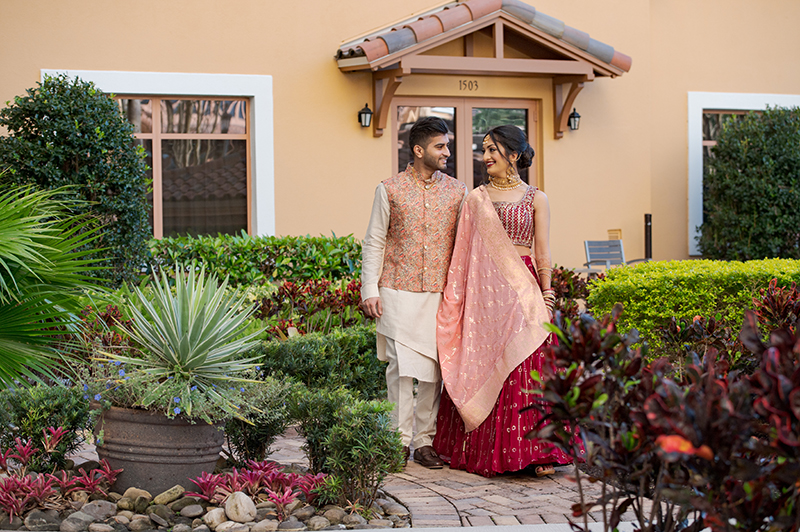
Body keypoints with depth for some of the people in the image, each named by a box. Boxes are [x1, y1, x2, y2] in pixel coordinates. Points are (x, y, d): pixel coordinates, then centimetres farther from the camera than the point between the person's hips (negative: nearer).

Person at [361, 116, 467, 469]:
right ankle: (400, 441, 1)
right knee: (402, 364, -6)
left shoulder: (457, 191, 9)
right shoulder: (390, 190, 3)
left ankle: (425, 441, 10)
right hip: (399, 292, -2)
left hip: (441, 294, 2)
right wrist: (369, 289, -2)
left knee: (433, 367, 2)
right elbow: (374, 243, 5)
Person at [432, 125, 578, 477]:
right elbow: (464, 254, 10)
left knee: (526, 370, -5)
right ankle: (484, 451, 8)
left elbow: (543, 256, 5)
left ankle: (535, 451, 0)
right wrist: (458, 296, 4)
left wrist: (546, 297, -1)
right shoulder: (476, 199, 10)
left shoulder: (536, 199, 6)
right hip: (484, 292, 2)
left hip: (523, 291, -1)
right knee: (482, 366, -1)